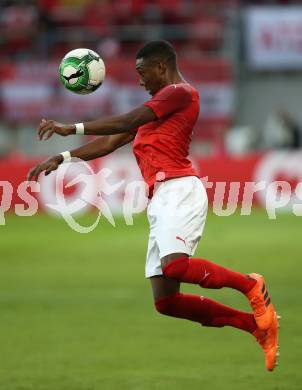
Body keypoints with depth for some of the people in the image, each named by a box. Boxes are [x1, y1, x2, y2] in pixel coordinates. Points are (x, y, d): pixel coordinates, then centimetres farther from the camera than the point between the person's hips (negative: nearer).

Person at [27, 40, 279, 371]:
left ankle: (250, 285, -11)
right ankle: (257, 325, 4)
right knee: (165, 302, -3)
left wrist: (70, 129, -6)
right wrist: (62, 158, 26)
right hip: (159, 200, 9)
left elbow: (127, 122, -8)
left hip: (178, 190, -9)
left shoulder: (181, 92, 0)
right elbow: (112, 141, 31)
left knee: (175, 266, -34)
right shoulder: (156, 107, 30)